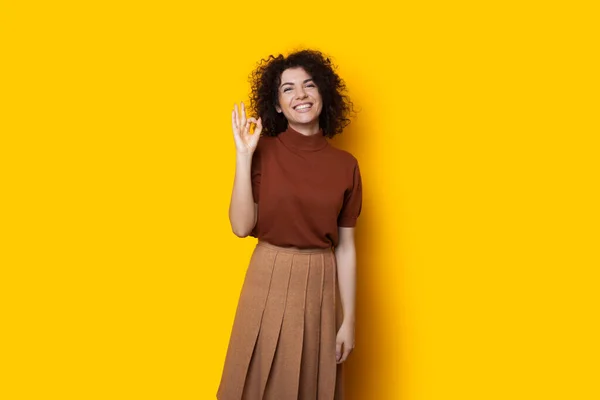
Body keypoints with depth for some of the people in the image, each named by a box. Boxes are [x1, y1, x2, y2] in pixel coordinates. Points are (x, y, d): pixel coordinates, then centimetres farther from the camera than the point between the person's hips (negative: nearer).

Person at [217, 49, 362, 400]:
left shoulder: (345, 165, 0)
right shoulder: (263, 152, -5)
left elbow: (346, 246, 2)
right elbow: (242, 226, -13)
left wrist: (349, 319, 1)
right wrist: (244, 155, -16)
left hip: (321, 288, 2)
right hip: (269, 282, -1)